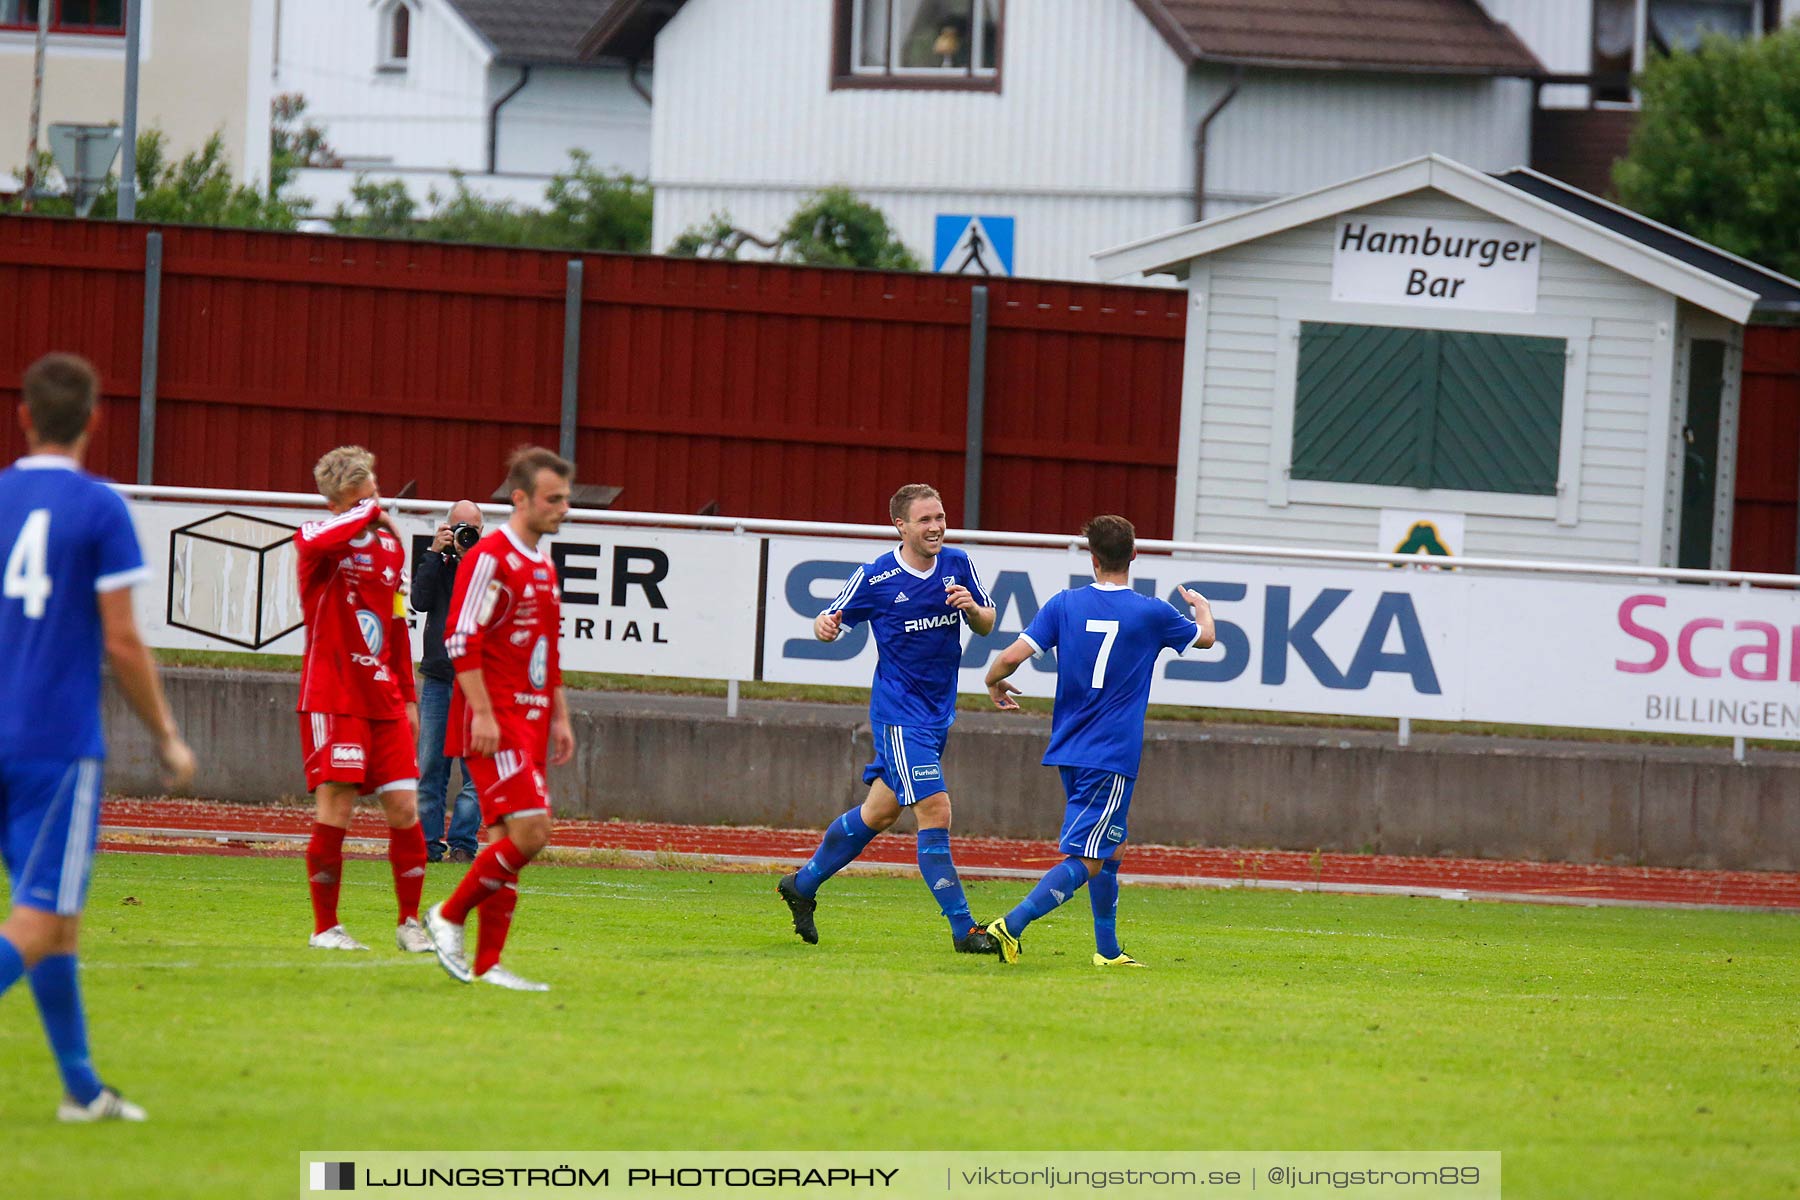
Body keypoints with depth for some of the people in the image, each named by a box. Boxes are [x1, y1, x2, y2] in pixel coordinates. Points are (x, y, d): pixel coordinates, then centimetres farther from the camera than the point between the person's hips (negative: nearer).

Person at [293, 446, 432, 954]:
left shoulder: (390, 546, 13)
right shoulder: (319, 541, -6)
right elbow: (318, 542, -34)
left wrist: (408, 697, 19)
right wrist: (372, 514, -18)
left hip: (386, 702, 6)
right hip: (333, 699, -6)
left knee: (404, 807, 1)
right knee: (335, 810, -9)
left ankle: (410, 922, 12)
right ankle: (326, 927, 3)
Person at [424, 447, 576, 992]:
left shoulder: (543, 568, 18)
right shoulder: (490, 558, -10)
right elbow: (462, 639, -16)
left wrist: (559, 717, 21)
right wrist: (483, 713, -20)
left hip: (529, 721, 9)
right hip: (494, 719, -9)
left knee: (508, 841, 6)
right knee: (529, 831, -17)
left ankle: (486, 965, 7)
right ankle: (449, 916, -3)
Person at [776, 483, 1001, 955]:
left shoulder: (958, 565, 2)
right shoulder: (874, 578, -11)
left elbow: (986, 626, 10)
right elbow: (831, 620, 1)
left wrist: (972, 607, -12)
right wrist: (825, 626, -23)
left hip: (938, 712, 6)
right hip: (899, 715, -6)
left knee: (879, 813, 17)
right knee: (935, 812, -15)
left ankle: (803, 885, 36)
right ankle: (963, 929, -12)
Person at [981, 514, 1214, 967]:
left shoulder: (1065, 604, -1)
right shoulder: (1151, 613, -5)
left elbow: (1012, 656, -7)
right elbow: (1205, 638, 15)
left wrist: (994, 683, 16)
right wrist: (1201, 607, 39)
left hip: (1069, 751, 5)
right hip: (1112, 756, -5)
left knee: (1112, 846, 21)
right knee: (1086, 861, -8)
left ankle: (1108, 950, 25)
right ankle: (1012, 925, -24)